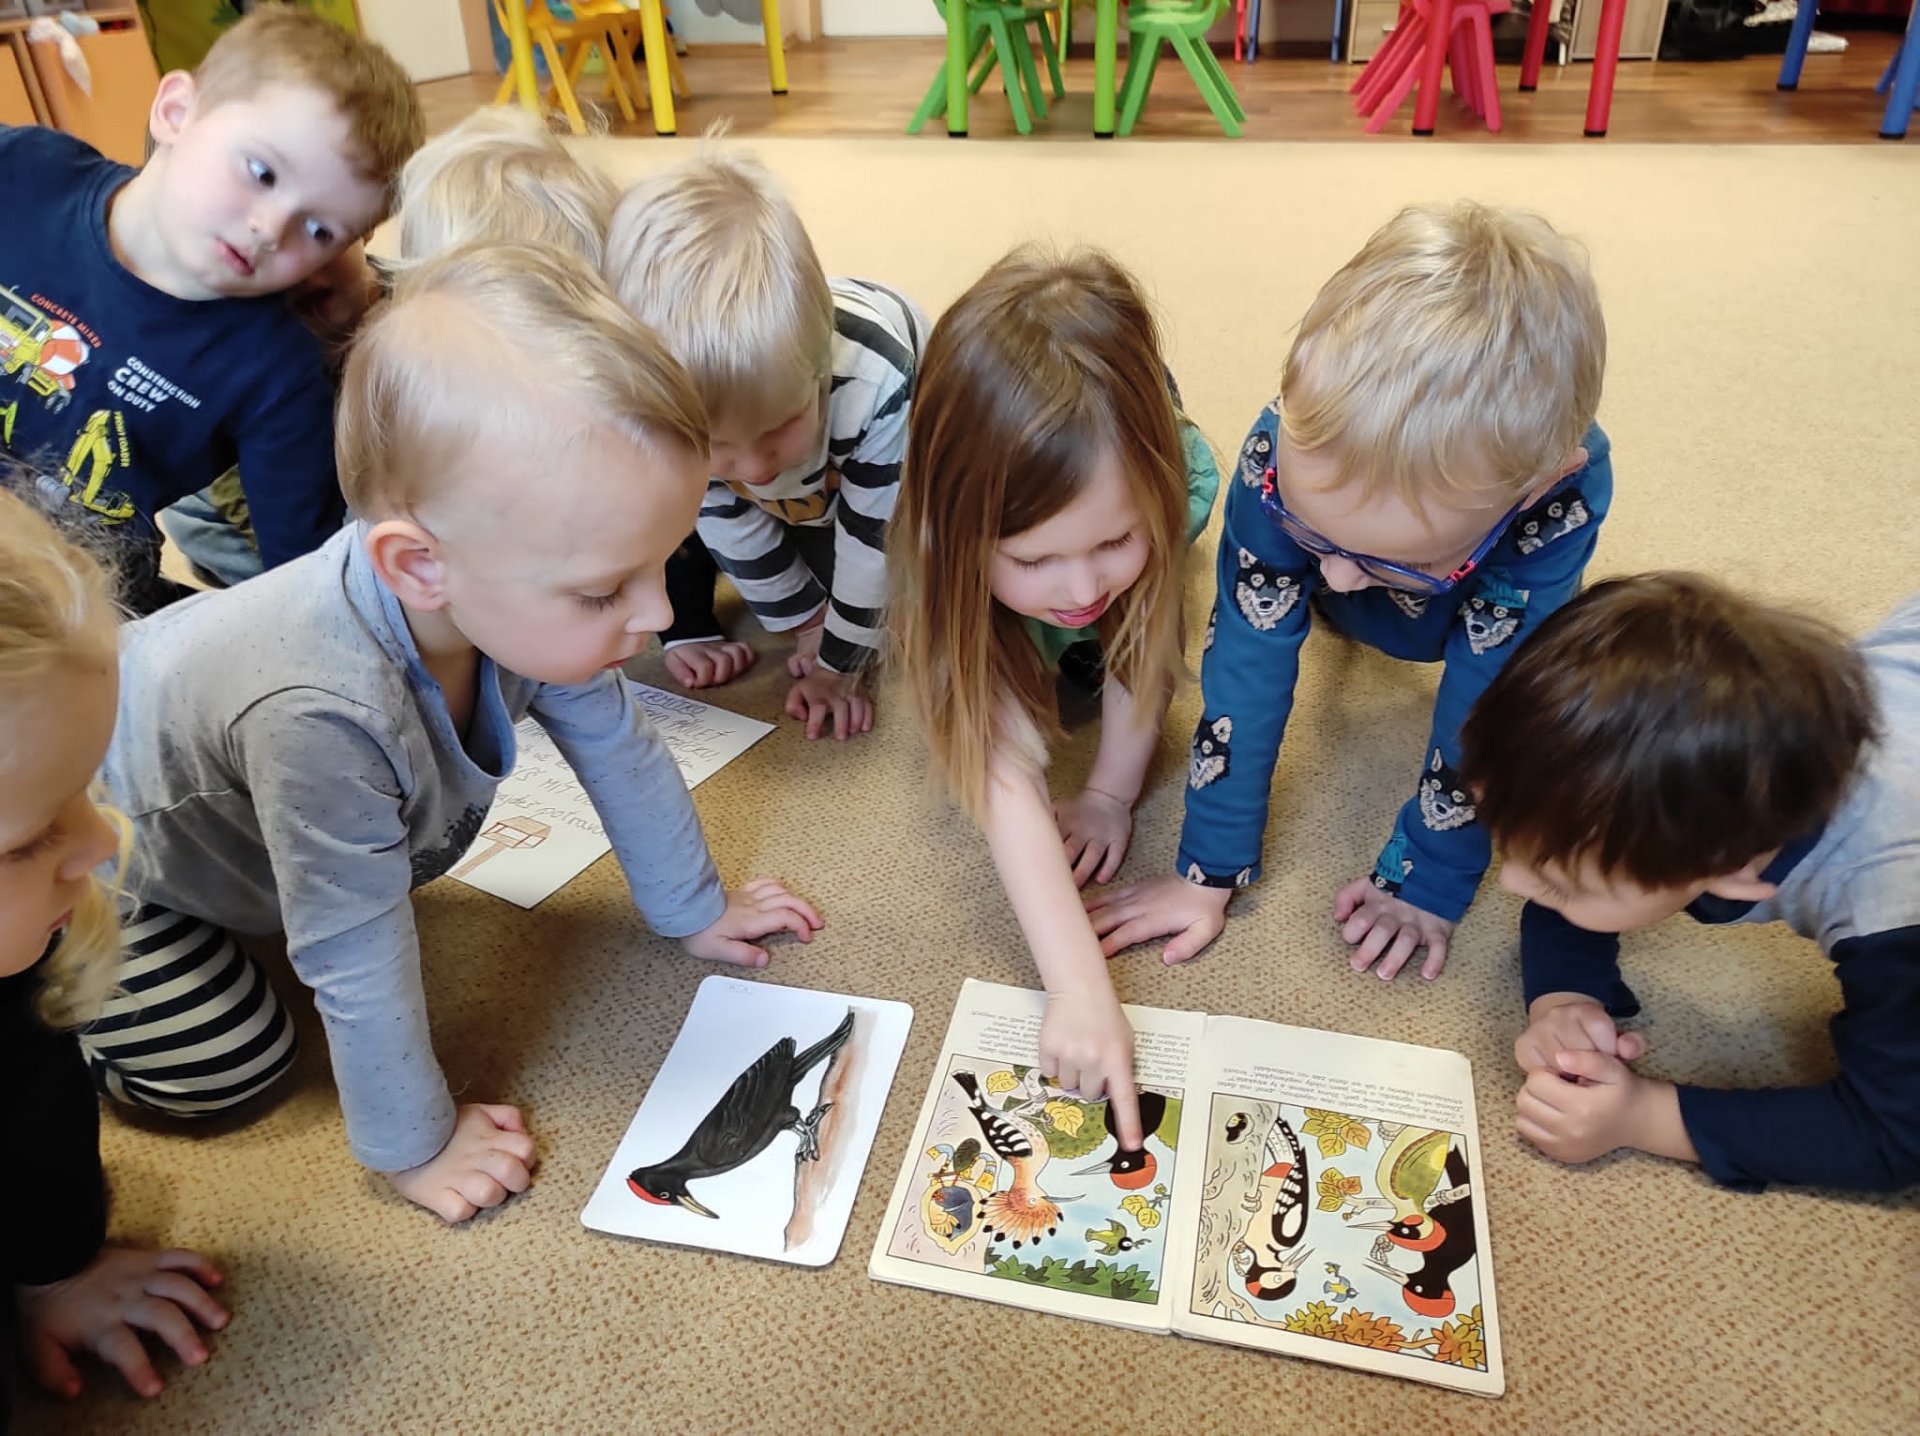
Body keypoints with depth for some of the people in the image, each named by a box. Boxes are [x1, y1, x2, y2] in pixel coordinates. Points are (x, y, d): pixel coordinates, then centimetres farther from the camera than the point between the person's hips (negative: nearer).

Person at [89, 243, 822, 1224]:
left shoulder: (530, 602, -25)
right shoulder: (324, 715, -46)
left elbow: (621, 753, -9)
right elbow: (354, 960, -34)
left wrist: (693, 911, 2)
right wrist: (412, 1146, -20)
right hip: (97, 848, -6)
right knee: (226, 1067, -9)